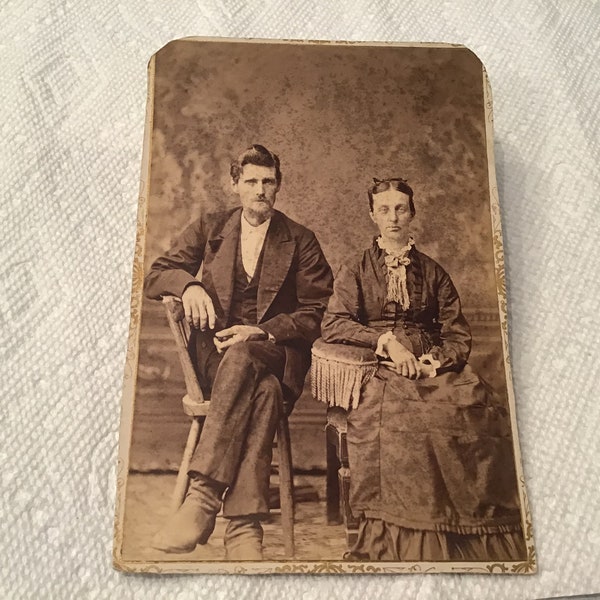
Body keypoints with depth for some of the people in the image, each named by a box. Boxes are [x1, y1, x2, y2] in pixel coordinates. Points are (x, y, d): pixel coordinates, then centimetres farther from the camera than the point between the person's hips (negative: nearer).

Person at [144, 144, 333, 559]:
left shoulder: (301, 241, 8)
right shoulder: (209, 230, 14)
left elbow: (319, 314, 2)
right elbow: (155, 276, 12)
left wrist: (263, 332, -14)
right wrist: (188, 284, -13)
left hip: (274, 353, -1)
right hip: (214, 351, 1)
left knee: (242, 357, -39)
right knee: (263, 392, -35)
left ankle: (203, 496, -42)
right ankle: (245, 525, -37)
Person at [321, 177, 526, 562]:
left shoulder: (433, 273, 21)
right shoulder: (356, 273, 15)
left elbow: (458, 333, 14)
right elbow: (333, 325, 1)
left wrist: (440, 360, -8)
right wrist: (386, 339, -11)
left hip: (434, 369, 2)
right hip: (382, 371, -2)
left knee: (481, 413, -28)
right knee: (398, 419, -35)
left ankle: (484, 542, -15)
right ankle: (408, 546, -22)